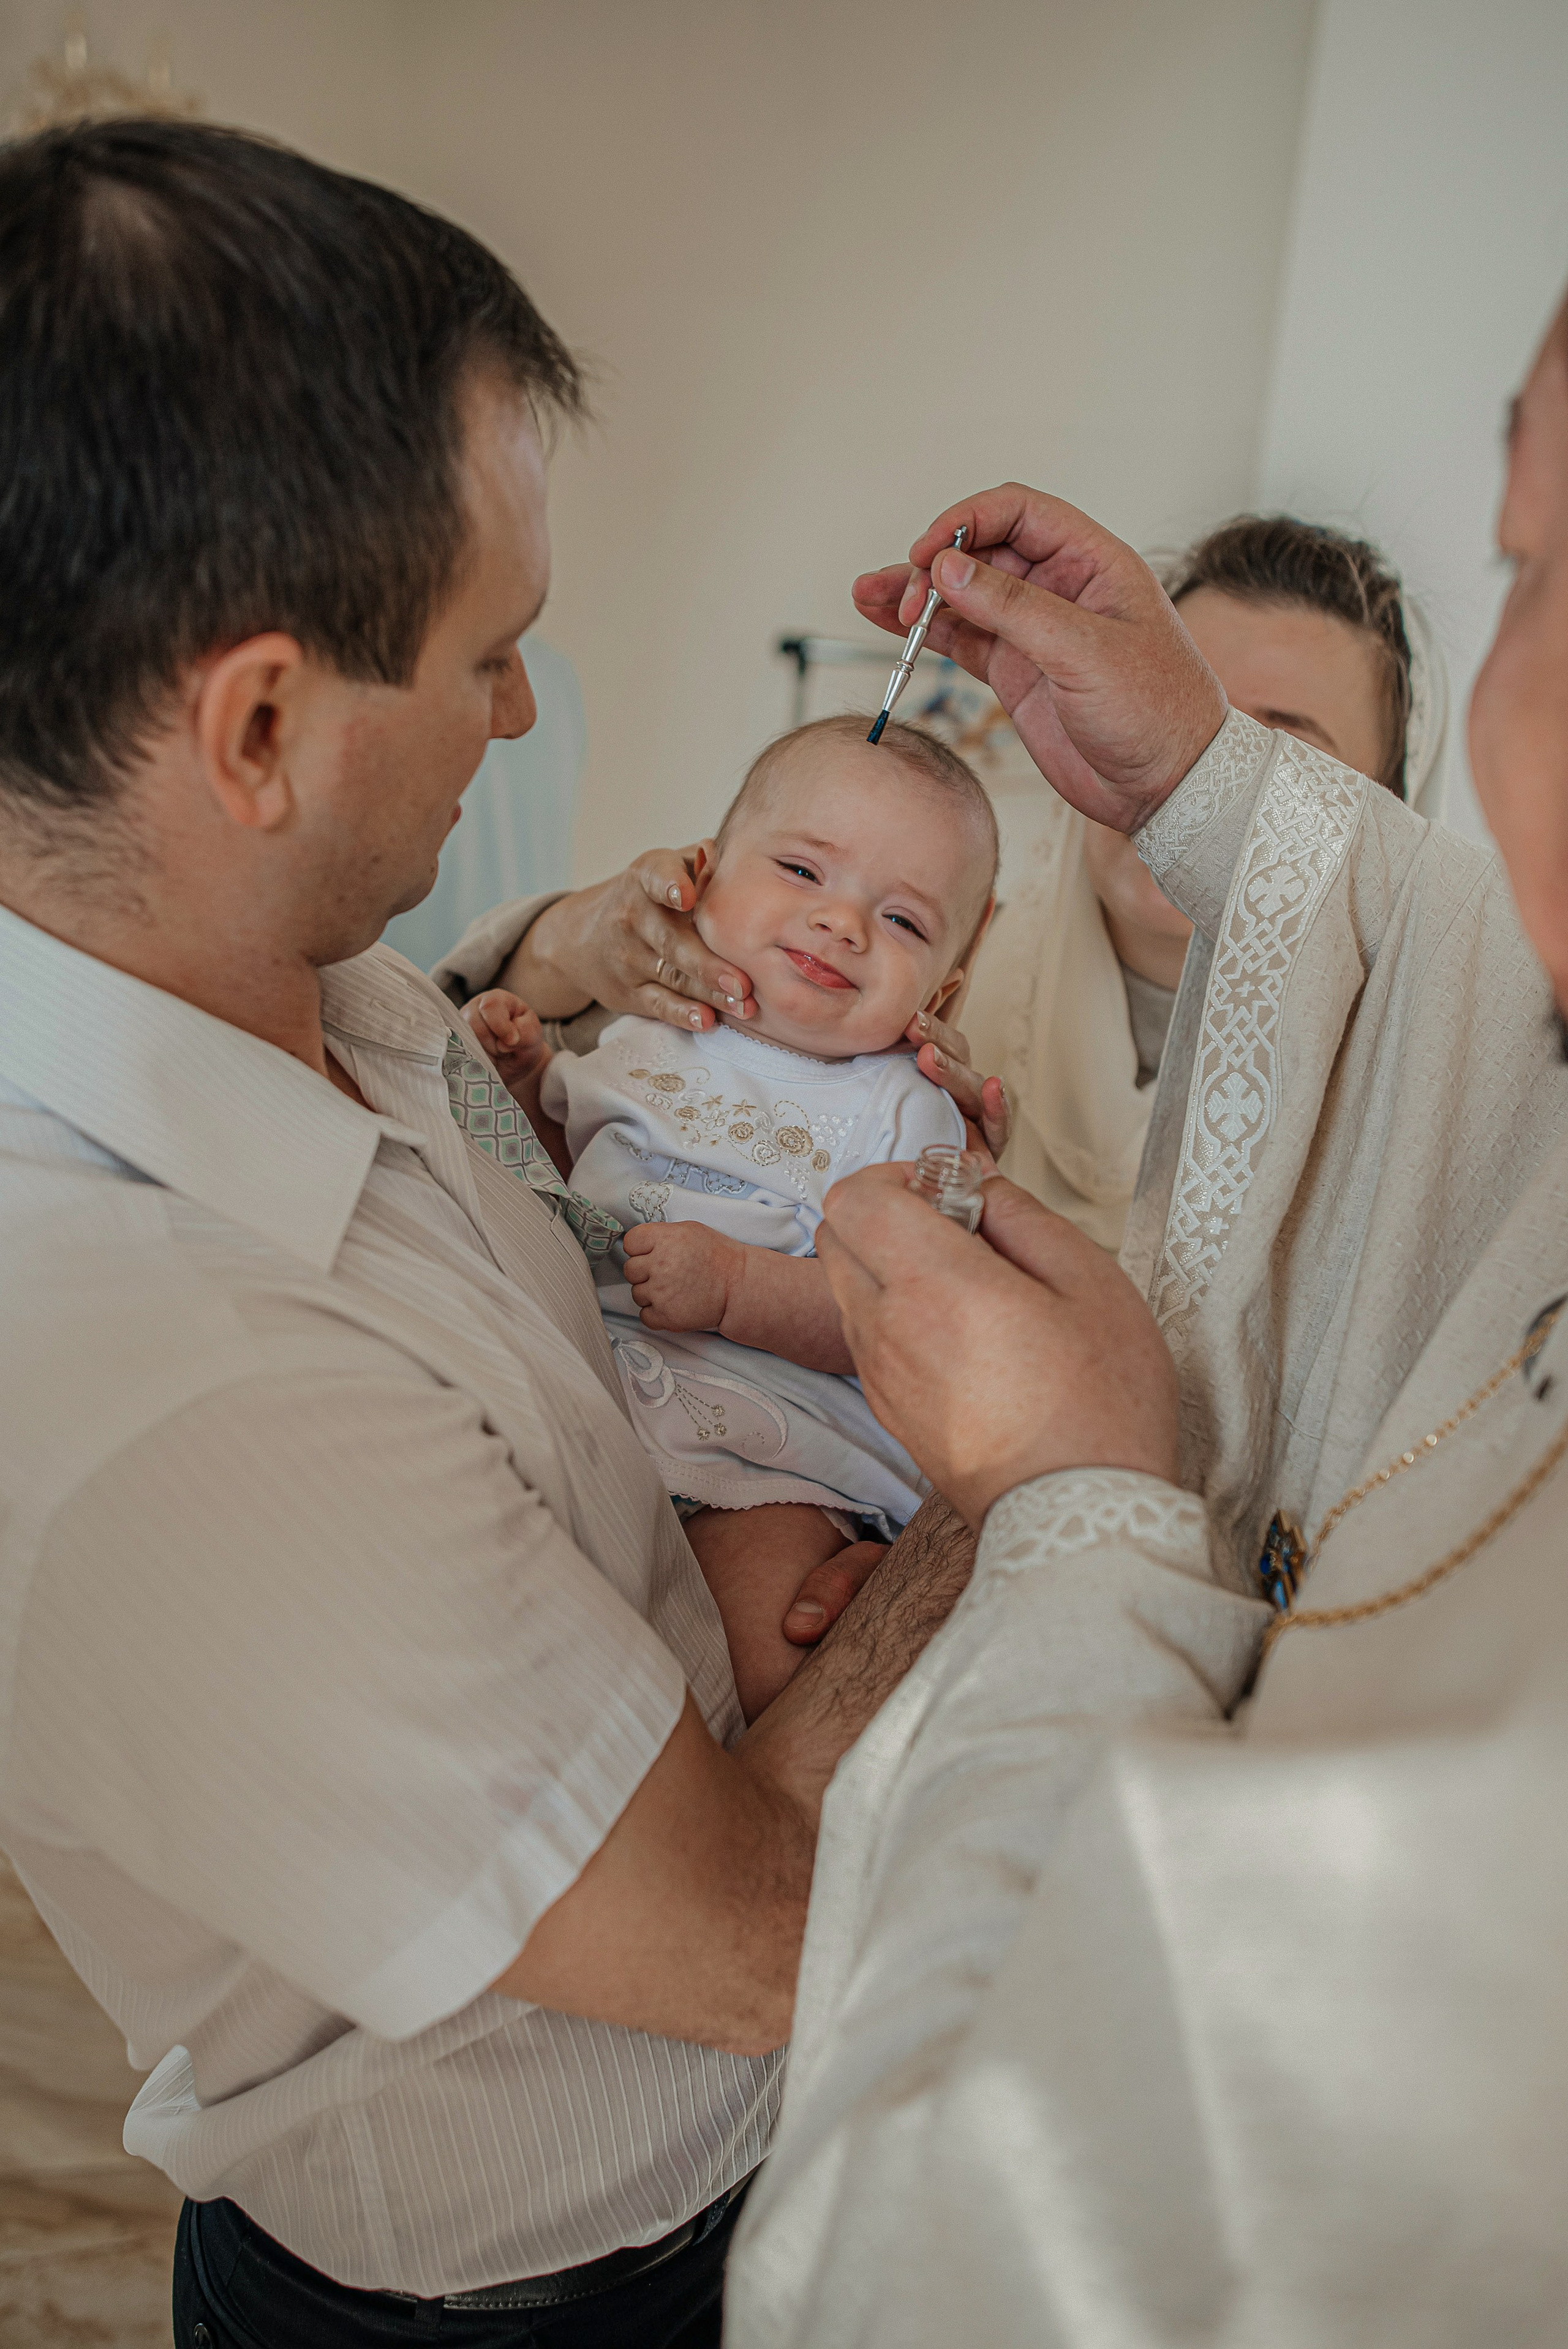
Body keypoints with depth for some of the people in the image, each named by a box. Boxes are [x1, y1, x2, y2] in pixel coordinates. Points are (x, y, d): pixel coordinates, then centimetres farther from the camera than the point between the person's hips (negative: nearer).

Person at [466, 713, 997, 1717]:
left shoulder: (902, 1114, -2)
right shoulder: (645, 1038, 12)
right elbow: (558, 1165, 27)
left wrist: (733, 1286, -24)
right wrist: (520, 1076, 9)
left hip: (767, 1444, -5)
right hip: (568, 1379, 5)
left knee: (762, 1675, -23)